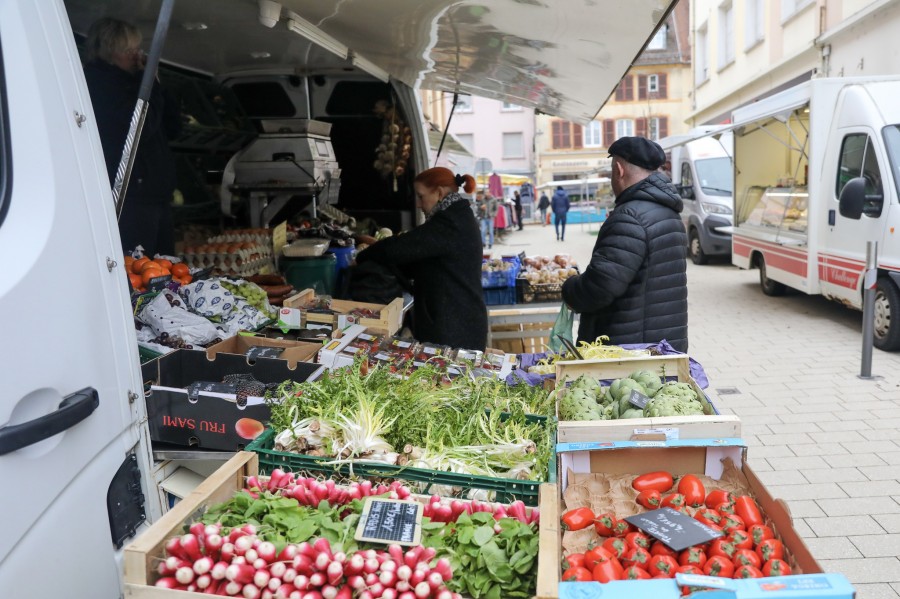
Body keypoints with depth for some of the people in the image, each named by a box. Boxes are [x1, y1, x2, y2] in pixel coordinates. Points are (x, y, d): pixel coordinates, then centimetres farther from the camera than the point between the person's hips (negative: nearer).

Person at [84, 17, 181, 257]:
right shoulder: (100, 83, -8)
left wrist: (153, 85, 7)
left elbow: (172, 127, 19)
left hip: (156, 195, 9)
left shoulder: (127, 82, 19)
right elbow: (142, 128, -19)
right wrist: (150, 84, -7)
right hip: (131, 199, -9)